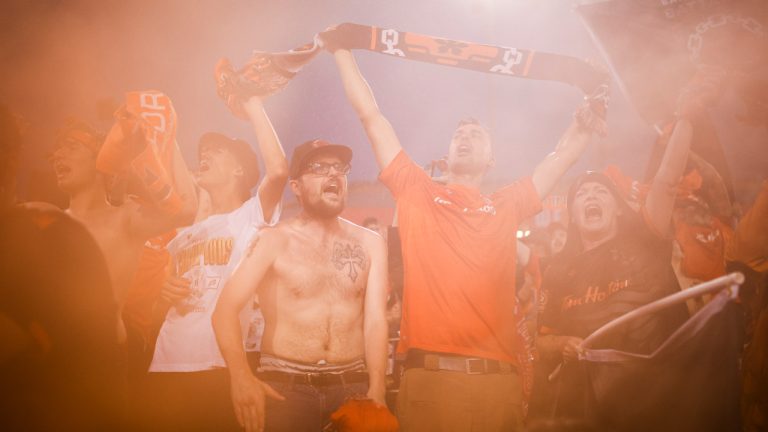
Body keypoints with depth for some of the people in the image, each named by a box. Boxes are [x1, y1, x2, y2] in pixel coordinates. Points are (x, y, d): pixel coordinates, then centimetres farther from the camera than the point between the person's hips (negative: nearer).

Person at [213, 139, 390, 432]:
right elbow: (225, 309, -13)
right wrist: (241, 377, -28)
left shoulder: (370, 243, 6)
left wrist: (376, 390, -13)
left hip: (352, 385, 3)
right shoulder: (274, 241, -4)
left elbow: (375, 319, -1)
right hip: (284, 385, -3)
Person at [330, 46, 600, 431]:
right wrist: (342, 50, 17)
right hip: (427, 377, -2)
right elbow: (370, 115, 14)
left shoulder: (506, 206, 17)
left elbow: (569, 149, 22)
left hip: (496, 379, 2)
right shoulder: (416, 191, 13)